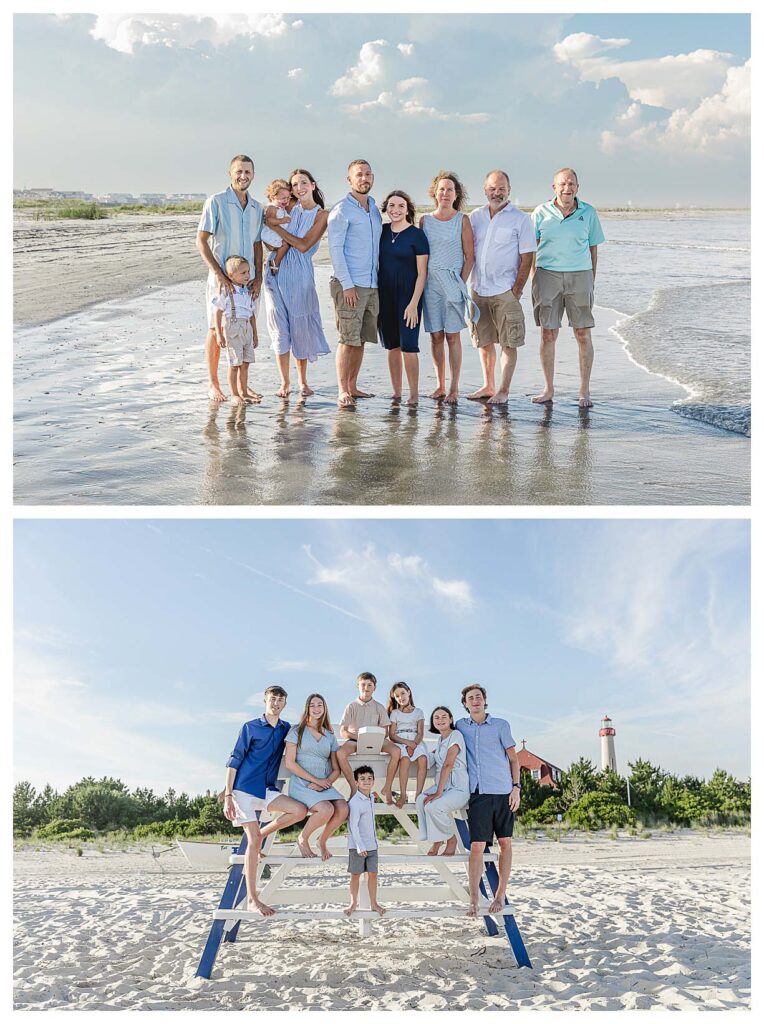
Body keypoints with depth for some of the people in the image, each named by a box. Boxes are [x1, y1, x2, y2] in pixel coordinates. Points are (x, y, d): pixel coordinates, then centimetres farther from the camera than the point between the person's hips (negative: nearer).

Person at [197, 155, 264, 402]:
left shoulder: (257, 207, 11)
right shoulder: (216, 201, -5)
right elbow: (201, 240, -9)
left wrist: (258, 277, 3)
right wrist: (219, 273, -17)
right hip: (222, 278, -5)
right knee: (216, 330, 0)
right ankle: (213, 385, 9)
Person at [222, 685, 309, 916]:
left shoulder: (287, 729, 11)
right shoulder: (250, 727, -1)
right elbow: (234, 761, -3)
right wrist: (227, 796, -9)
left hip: (268, 791, 4)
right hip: (244, 788, -4)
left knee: (300, 810, -19)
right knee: (253, 841, -9)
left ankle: (263, 835, 4)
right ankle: (252, 900, -1)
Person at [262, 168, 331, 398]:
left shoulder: (321, 215, 0)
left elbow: (304, 245, -10)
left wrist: (276, 226, -10)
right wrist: (276, 221, -13)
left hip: (300, 274, -2)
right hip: (276, 272, 2)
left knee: (301, 327, 3)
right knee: (280, 328, 2)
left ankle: (303, 381, 18)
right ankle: (284, 382, 11)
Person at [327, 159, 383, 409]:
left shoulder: (375, 210, 17)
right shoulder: (342, 210, -5)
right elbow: (335, 249, -9)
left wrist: (380, 280, 14)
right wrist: (347, 284, -15)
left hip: (372, 285, 7)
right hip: (349, 285, -7)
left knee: (361, 339, 8)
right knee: (348, 339, -9)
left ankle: (352, 386, 16)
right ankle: (342, 392, -6)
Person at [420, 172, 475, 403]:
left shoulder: (462, 220, 2)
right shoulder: (425, 220, 9)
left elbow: (469, 257, 1)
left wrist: (461, 282, -7)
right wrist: (420, 283, 4)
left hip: (453, 282, -3)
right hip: (430, 282, 3)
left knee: (452, 336, -3)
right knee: (436, 336, 4)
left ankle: (454, 388, 0)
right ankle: (440, 386, 12)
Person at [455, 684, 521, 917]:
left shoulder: (500, 725, 6)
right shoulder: (461, 726, 12)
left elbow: (514, 759, 7)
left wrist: (516, 787, -2)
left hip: (503, 792, 0)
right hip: (478, 793, 0)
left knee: (505, 843, 5)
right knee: (477, 846, -7)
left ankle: (500, 895, 14)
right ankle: (473, 900, -3)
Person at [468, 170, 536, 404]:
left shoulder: (520, 219, -2)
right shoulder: (475, 217, 10)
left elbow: (526, 258, -5)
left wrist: (516, 291, -11)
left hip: (505, 291, -4)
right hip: (478, 289, 5)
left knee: (509, 343, -3)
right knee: (484, 341, 11)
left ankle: (503, 390, 2)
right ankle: (488, 386, 22)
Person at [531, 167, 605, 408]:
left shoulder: (588, 213, 5)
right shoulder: (541, 212, 4)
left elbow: (593, 248, 9)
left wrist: (591, 281, 6)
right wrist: (534, 278, 2)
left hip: (579, 275, 0)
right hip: (547, 274, 0)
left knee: (583, 335, 0)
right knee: (548, 334, 1)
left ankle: (584, 391, 8)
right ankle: (548, 389, 13)